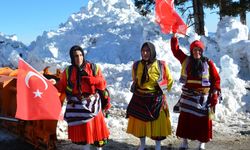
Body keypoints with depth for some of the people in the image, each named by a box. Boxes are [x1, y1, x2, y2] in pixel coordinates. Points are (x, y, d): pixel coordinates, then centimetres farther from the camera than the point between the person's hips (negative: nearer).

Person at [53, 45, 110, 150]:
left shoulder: (93, 68, -3)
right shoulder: (68, 71, 2)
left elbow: (102, 84, -5)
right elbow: (62, 86, 7)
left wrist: (90, 79, -19)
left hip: (92, 103, -2)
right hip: (77, 105, 2)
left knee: (96, 127, 3)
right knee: (81, 129, 8)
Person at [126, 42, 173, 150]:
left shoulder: (161, 65, -11)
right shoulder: (136, 65, -3)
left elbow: (169, 80, 4)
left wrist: (162, 91, 6)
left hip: (156, 100, -2)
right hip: (139, 99, 3)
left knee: (157, 123, 7)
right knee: (140, 122, 12)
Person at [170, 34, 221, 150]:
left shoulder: (208, 63, -4)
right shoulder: (186, 60, 1)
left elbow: (216, 79, -2)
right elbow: (175, 50, 5)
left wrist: (215, 95, -6)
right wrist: (174, 35, -1)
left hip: (203, 97, -2)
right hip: (188, 96, 2)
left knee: (202, 120, 6)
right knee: (185, 118, 6)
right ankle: (185, 140, 20)